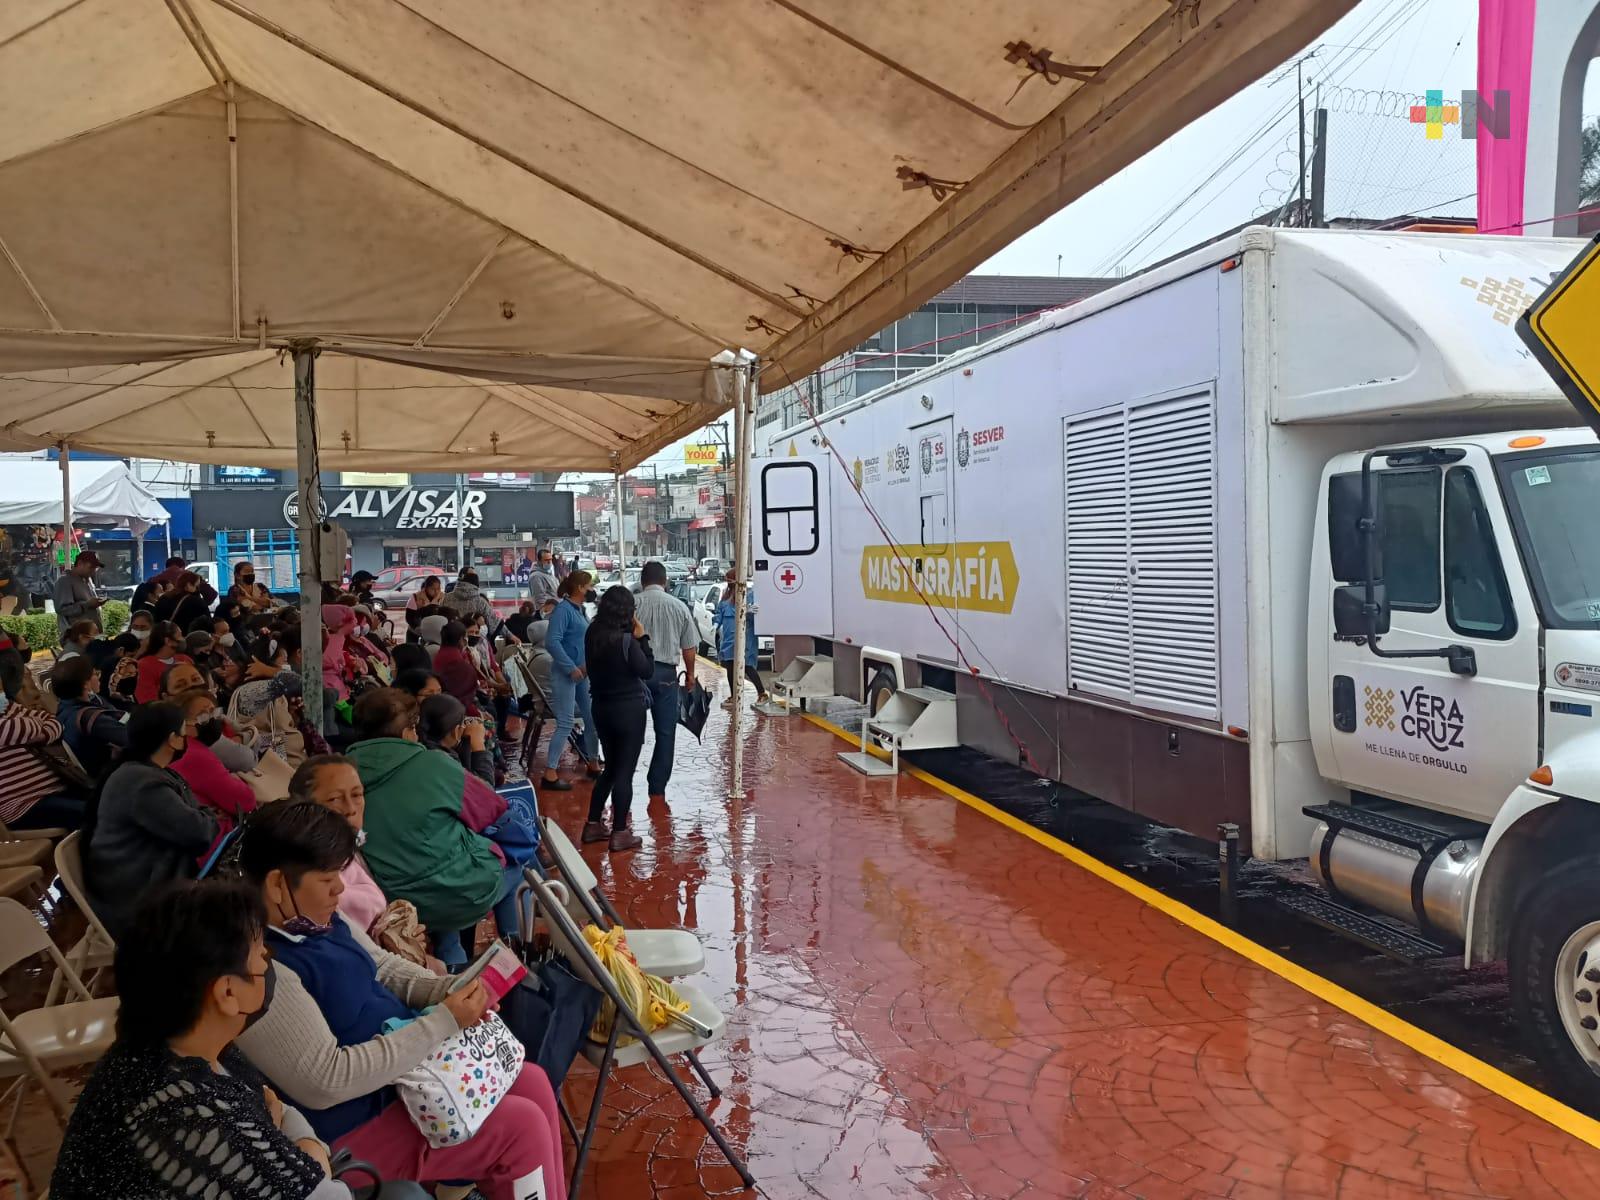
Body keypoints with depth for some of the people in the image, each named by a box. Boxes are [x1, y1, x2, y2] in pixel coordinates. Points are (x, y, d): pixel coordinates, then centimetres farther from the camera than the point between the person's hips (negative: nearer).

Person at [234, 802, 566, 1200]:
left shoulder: (317, 919, 0)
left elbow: (384, 968, 14)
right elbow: (326, 1081, -31)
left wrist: (450, 990, -7)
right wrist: (444, 1021, -27)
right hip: (353, 1124, -9)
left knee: (532, 1082, 5)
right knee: (523, 1128, -12)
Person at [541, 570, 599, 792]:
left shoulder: (579, 609, 12)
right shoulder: (563, 609, -14)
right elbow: (552, 642, -22)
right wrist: (571, 668, -22)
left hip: (582, 672, 9)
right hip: (565, 673, -9)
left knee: (591, 718, 14)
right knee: (565, 723, -9)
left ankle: (593, 763, 29)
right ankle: (550, 774, -5)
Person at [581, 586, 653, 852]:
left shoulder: (592, 635, -1)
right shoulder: (626, 640, -20)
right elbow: (647, 671, -13)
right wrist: (642, 638, -9)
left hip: (602, 707, 7)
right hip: (628, 708, -7)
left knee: (610, 768, 20)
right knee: (625, 771, 2)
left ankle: (593, 824, 24)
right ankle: (619, 833, 7)